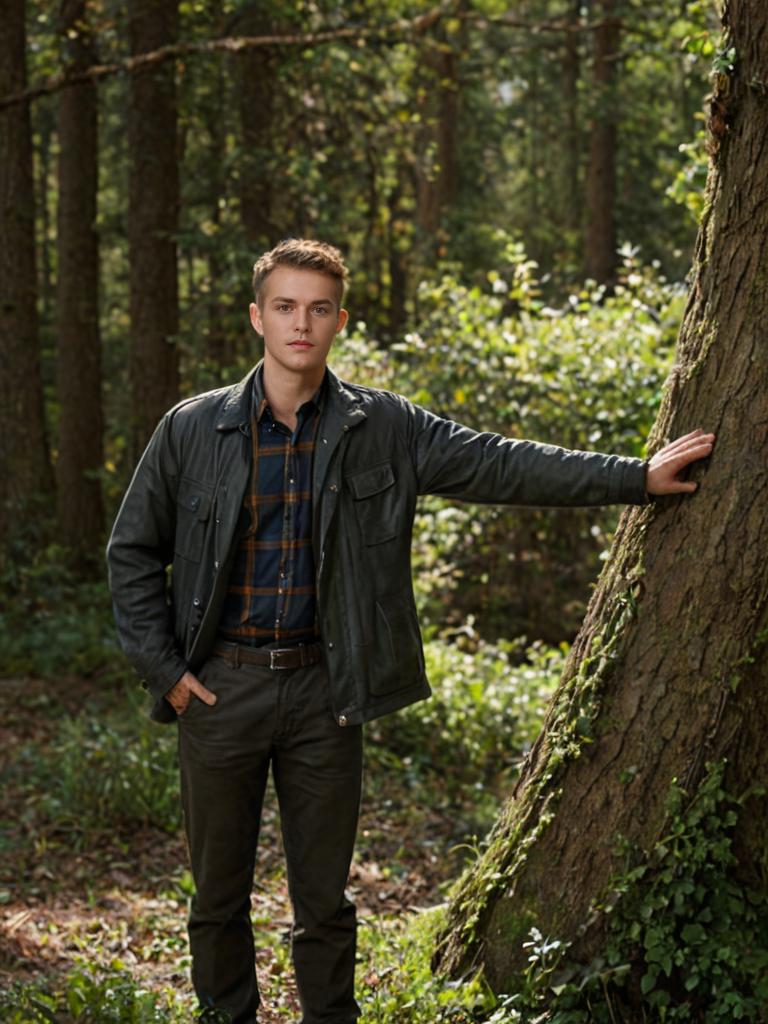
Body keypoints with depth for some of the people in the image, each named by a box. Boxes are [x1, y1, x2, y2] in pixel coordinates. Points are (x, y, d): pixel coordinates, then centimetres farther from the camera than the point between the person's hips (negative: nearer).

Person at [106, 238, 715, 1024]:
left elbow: (500, 465, 2)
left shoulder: (384, 430, 1)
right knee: (219, 891, 11)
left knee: (324, 895, 10)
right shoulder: (192, 429, -2)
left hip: (323, 690, 1)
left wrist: (637, 476, -1)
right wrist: (164, 668, -2)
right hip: (220, 688, 0)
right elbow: (133, 553, 5)